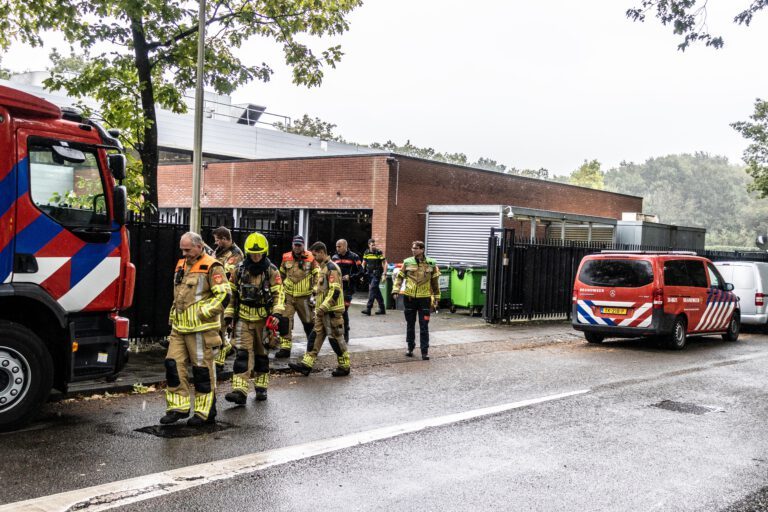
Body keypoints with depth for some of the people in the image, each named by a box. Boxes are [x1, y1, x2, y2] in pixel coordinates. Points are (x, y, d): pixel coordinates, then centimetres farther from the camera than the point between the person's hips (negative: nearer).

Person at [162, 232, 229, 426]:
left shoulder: (211, 267, -9)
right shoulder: (181, 265, 17)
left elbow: (224, 296, -15)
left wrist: (203, 313, -16)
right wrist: (173, 317, 20)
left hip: (201, 328, -8)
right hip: (179, 328, 8)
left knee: (202, 369, 0)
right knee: (173, 365, 4)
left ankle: (205, 412, 10)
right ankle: (179, 407, 13)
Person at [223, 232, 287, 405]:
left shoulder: (271, 271, -1)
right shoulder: (239, 269, 3)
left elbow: (278, 294, -5)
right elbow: (231, 293, 9)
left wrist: (277, 314, -17)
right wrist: (229, 315, 6)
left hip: (263, 318, 0)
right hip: (243, 318, 0)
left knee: (261, 353, 11)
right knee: (242, 353, -12)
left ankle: (261, 387, 25)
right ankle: (240, 390, -18)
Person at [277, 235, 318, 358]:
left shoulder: (310, 258, -4)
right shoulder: (286, 258, 5)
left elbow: (317, 275, 1)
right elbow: (281, 274, 19)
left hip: (304, 296, -2)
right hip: (288, 295, 2)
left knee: (309, 322, 9)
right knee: (285, 320, -7)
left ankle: (312, 347, 28)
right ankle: (285, 347, -5)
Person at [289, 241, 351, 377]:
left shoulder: (332, 268, -15)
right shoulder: (323, 267, 16)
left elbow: (335, 291, -22)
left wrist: (323, 307, -23)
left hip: (332, 310, -10)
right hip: (322, 310, 10)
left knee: (335, 338, -3)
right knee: (316, 335, 6)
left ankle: (344, 366, 8)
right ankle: (306, 364, 6)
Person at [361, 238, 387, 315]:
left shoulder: (379, 252, -6)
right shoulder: (366, 253, 7)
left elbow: (384, 263, -5)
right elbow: (363, 263, 15)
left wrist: (384, 274, -12)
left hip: (377, 274, -5)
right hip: (369, 274, 6)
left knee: (372, 289, -14)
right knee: (376, 291, 11)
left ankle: (368, 308, -18)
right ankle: (382, 309, 20)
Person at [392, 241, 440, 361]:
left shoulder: (431, 264, 0)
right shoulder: (407, 262, 0)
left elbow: (435, 282, 6)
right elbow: (399, 277, 4)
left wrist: (436, 299, 6)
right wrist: (396, 290, -10)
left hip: (424, 298, -1)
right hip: (409, 298, 1)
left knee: (424, 326, -1)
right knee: (410, 325, 13)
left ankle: (425, 351, 4)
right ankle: (410, 348, 28)